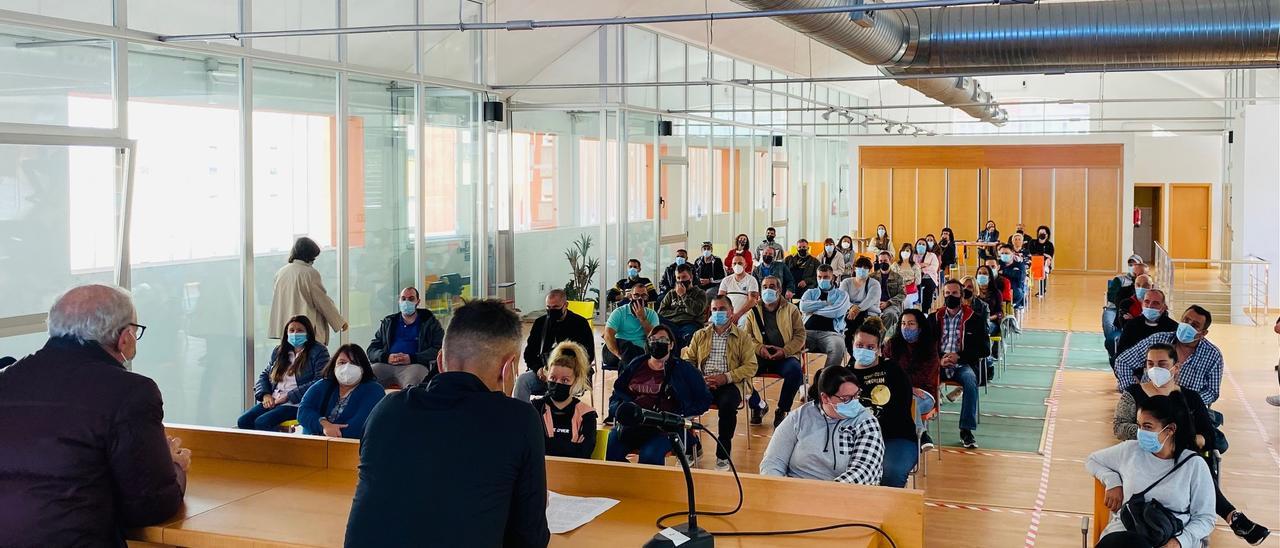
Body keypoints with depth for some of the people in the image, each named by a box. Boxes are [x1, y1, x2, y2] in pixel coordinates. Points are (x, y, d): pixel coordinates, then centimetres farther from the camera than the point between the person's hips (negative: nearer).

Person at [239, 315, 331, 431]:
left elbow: (319, 382, -12)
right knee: (243, 421, -17)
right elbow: (264, 375, 25)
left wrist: (288, 396, -14)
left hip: (296, 404, -6)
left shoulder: (318, 352, 0)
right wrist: (265, 394, 2)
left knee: (262, 422, -28)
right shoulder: (278, 351, 20)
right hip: (272, 401, 6)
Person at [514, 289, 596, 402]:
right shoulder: (540, 323, 13)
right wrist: (538, 369, -7)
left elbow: (589, 355, 0)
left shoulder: (580, 324, 3)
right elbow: (529, 353, 15)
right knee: (522, 380, -26)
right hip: (543, 372, 4)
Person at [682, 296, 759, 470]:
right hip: (702, 383, 3)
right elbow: (688, 360, 12)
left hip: (729, 384, -2)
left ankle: (723, 455, -20)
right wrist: (698, 378, -8)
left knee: (727, 405, -37)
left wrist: (726, 377, -13)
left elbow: (750, 366, 1)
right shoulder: (700, 335, 20)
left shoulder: (742, 337, 10)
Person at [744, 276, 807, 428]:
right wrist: (760, 348, -12)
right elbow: (747, 335, 9)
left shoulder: (791, 310, 11)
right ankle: (758, 405, -2)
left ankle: (782, 411, -11)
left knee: (795, 371, -35)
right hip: (759, 355, 2)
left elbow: (800, 335, 4)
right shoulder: (754, 311, 15)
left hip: (785, 355, -1)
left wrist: (785, 351, -13)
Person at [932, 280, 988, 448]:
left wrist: (959, 357, -11)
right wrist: (939, 360, -11)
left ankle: (966, 430, -27)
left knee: (970, 380, -35)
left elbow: (985, 349, 2)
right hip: (938, 363, 1)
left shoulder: (975, 320, 8)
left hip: (962, 365, -1)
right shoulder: (934, 318, 15)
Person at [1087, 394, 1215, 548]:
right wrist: (1112, 482, 10)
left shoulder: (1194, 464, 6)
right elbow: (1092, 460, 29)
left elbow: (1205, 518, 6)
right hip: (1124, 534, 0)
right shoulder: (1129, 450, 12)